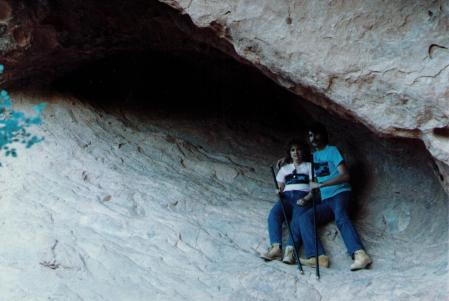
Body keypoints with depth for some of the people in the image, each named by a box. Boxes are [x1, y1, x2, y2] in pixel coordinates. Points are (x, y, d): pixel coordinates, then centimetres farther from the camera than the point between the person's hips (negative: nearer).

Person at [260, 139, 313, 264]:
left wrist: (306, 199, -11)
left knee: (299, 219, -36)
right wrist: (279, 192, -5)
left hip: (302, 198, -2)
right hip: (286, 197, 3)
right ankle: (276, 247, -46)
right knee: (273, 214, -32)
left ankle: (290, 250, -51)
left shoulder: (309, 166, 20)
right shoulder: (284, 168, 30)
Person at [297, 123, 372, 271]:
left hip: (340, 193, -6)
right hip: (325, 201, 6)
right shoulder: (313, 155, 22)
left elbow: (345, 176, -10)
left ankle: (359, 254, -57)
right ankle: (317, 256, -39)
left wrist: (320, 184, -15)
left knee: (340, 216, -38)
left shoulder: (332, 150, 2)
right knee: (304, 218, -21)